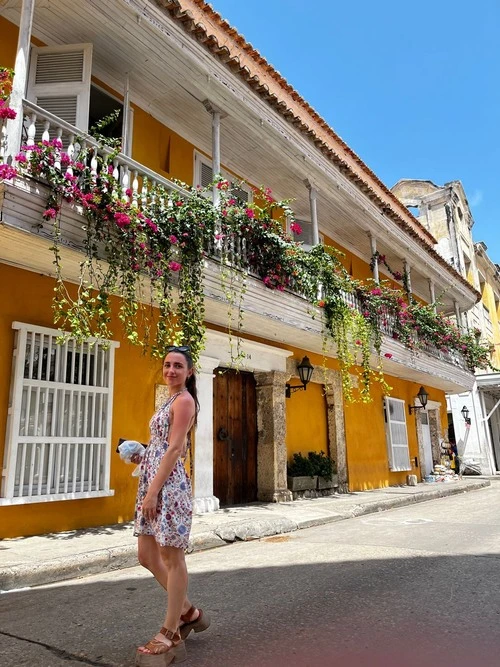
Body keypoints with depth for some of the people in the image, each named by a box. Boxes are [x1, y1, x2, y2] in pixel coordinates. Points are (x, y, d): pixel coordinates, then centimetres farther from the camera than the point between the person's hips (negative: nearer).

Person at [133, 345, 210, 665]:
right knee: (148, 556, 15)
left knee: (173, 558, 2)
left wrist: (153, 490, -19)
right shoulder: (171, 401, 19)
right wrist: (140, 453, 11)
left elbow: (174, 449, -17)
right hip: (155, 482, 10)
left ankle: (171, 636, 16)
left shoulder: (184, 400, -9)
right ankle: (189, 612, 32)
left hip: (169, 484, -10)